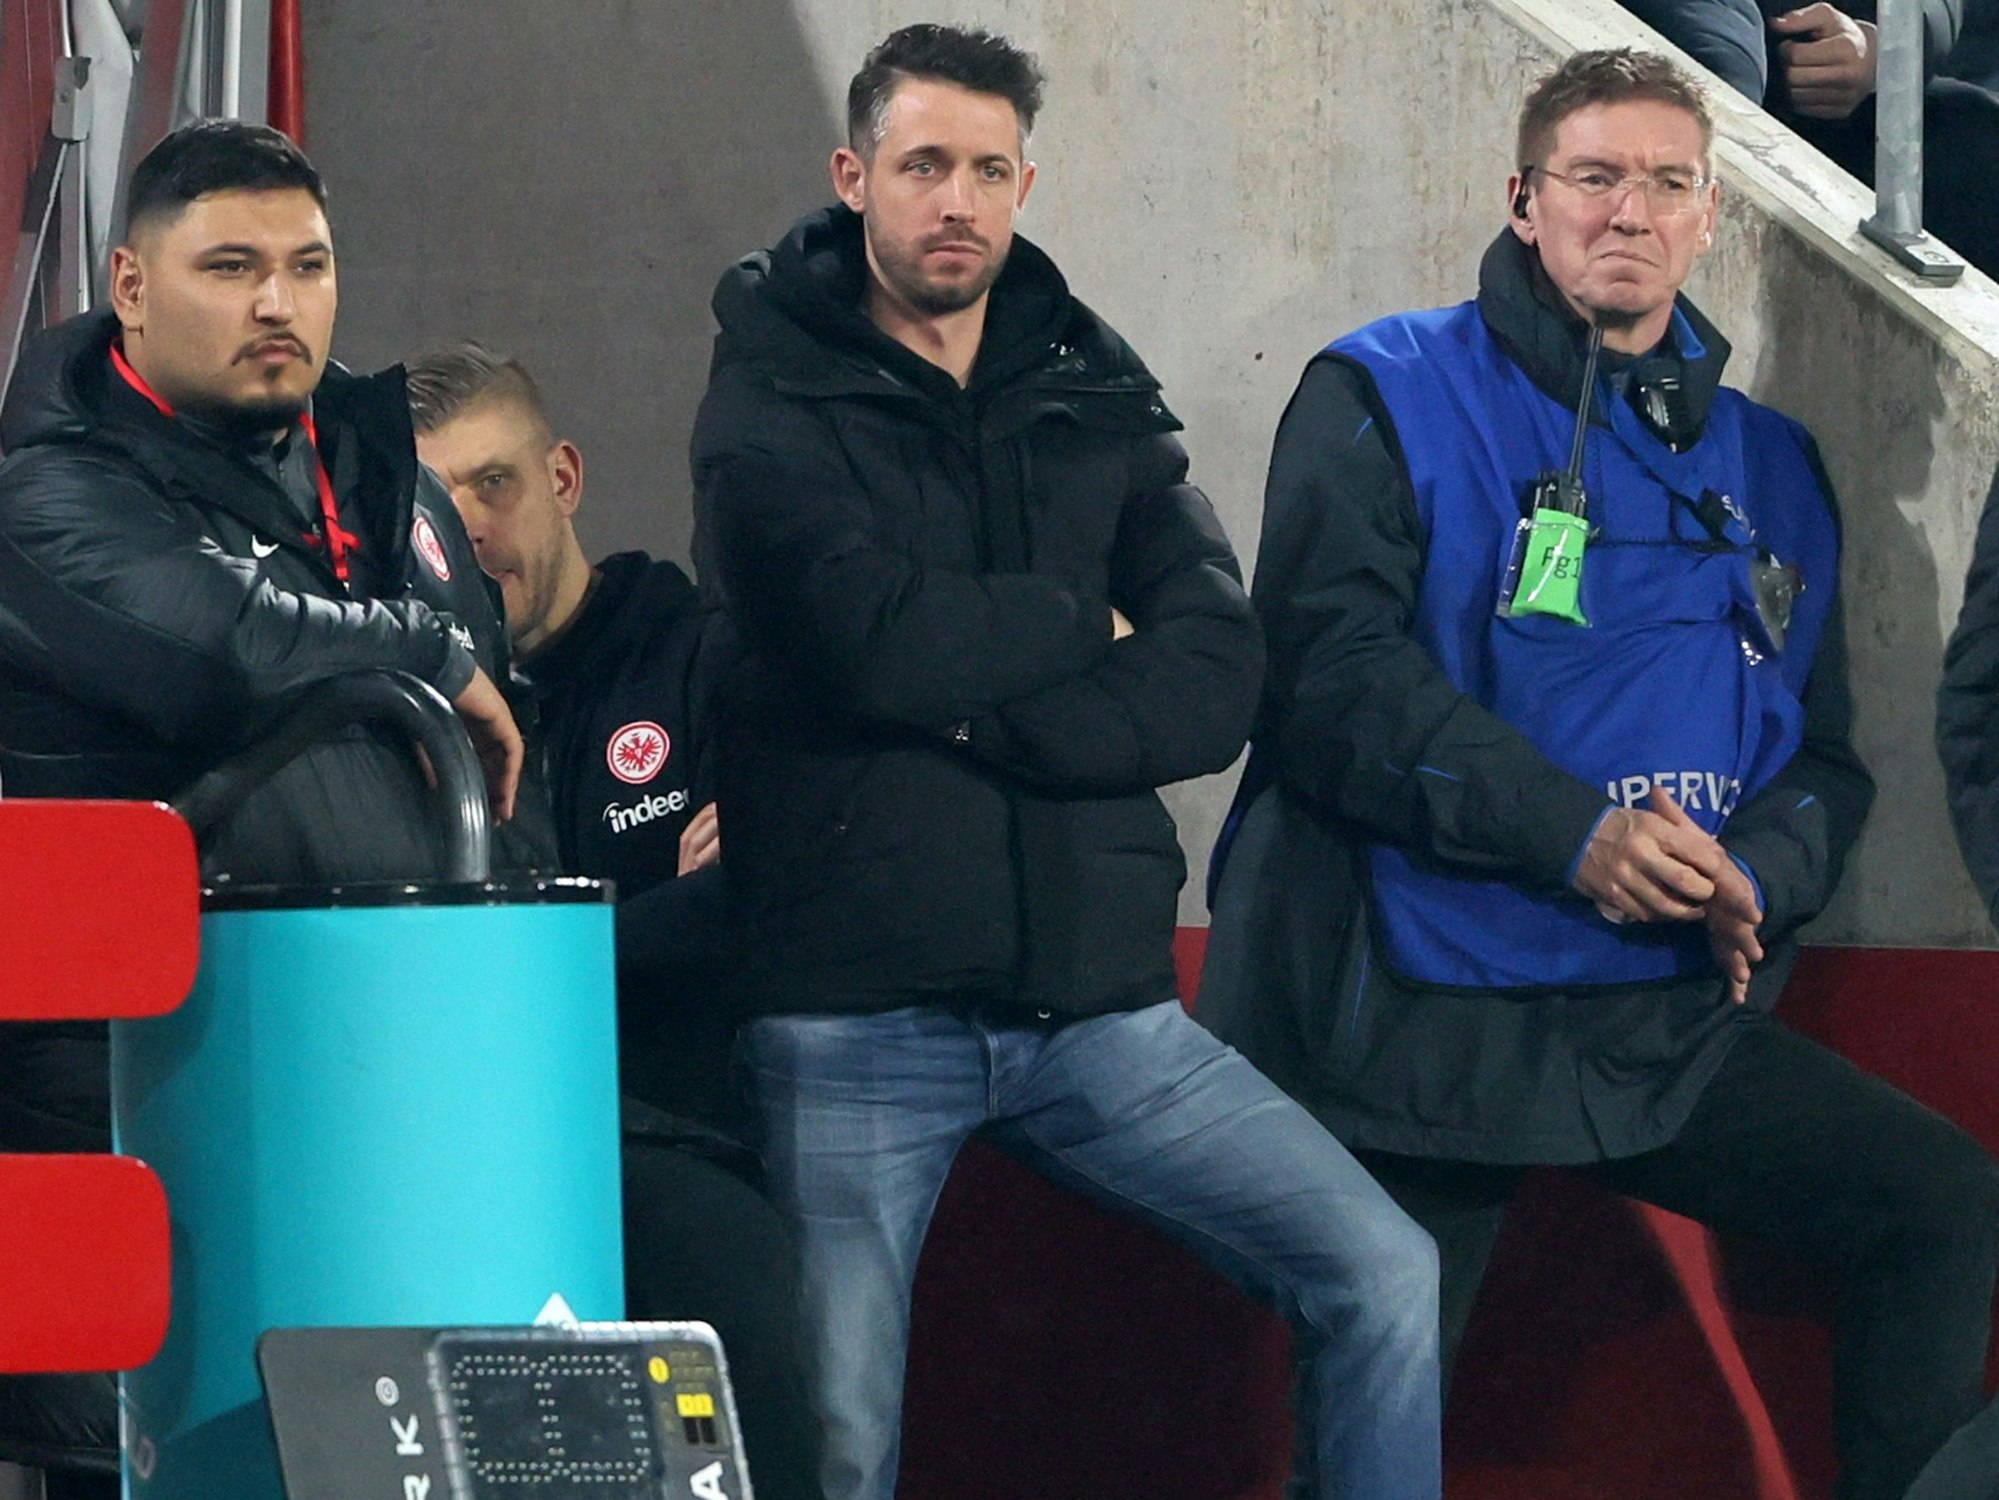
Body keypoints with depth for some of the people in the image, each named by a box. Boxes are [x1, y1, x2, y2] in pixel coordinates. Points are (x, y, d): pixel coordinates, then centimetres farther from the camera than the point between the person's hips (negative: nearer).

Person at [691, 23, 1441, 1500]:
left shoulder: (1098, 402, 12)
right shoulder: (772, 407, 0)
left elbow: (1216, 680, -2)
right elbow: (879, 642, -18)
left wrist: (980, 716, -13)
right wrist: (1081, 622, -2)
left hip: (1097, 1005, 4)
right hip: (853, 1015, -4)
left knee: (1387, 1274, -6)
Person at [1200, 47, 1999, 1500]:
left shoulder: (1768, 467, 15)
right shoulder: (1391, 399, -1)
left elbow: (1825, 761, 16)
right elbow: (1331, 670, -15)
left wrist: (1758, 879, -9)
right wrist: (1571, 833, -24)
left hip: (1667, 1031, 5)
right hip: (1419, 1034, -4)